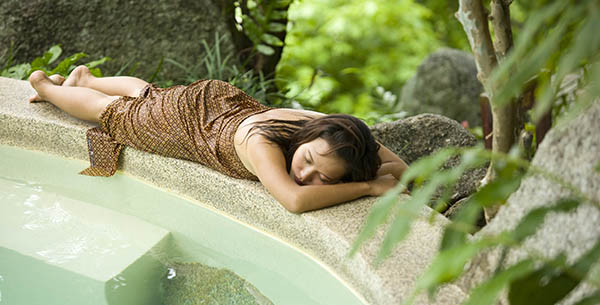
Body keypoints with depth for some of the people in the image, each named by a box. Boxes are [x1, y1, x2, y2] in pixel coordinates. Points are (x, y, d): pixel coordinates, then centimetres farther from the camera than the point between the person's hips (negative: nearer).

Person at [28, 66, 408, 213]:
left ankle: (84, 76, 66)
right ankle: (43, 83, 56)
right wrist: (367, 186, -55)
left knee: (145, 94, 35)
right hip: (191, 118, -5)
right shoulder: (263, 143, -49)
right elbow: (295, 200, -65)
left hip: (231, 101, 5)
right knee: (113, 110, 25)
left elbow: (399, 166, -27)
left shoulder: (332, 128, -34)